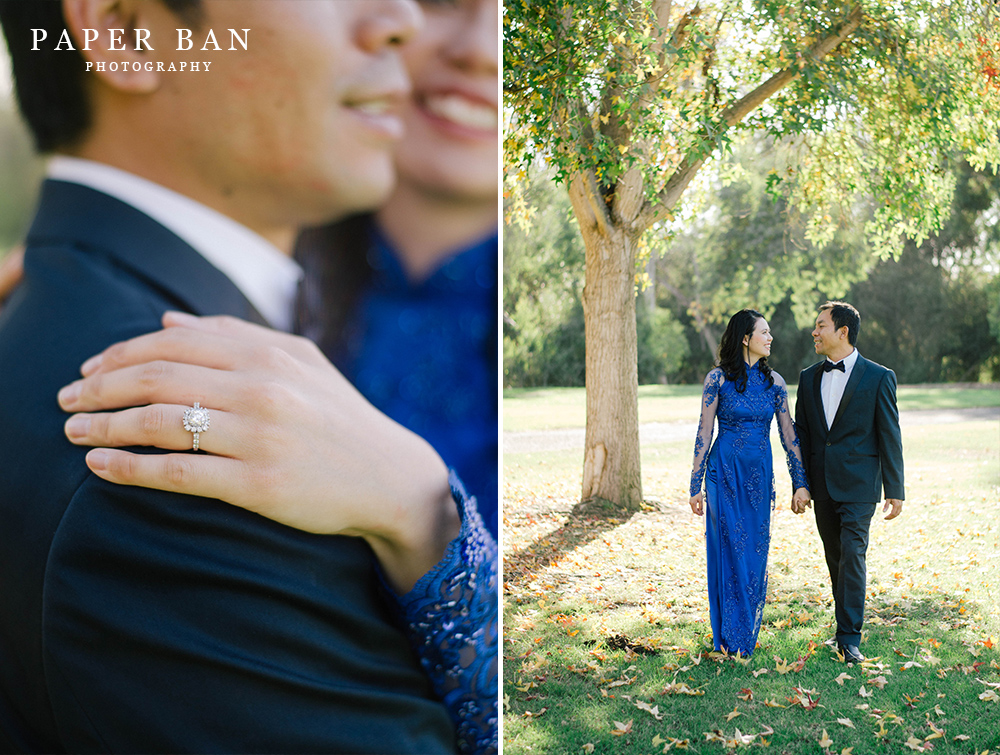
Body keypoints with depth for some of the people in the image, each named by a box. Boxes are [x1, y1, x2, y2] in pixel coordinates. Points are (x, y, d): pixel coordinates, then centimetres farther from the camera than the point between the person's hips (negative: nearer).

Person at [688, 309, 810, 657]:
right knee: (731, 550, -1)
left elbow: (788, 435, 7)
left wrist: (800, 482, 3)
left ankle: (748, 632, 22)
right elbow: (704, 433, -4)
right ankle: (730, 636, 11)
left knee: (756, 553, 7)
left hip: (760, 474, 4)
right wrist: (696, 485, -6)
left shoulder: (774, 381, 6)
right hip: (725, 472, -4)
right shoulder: (718, 379, -5)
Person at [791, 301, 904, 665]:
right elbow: (801, 434, 12)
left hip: (858, 484, -5)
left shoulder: (879, 377, -4)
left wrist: (895, 491, -5)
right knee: (835, 559, 11)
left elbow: (890, 437, -3)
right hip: (822, 485, 5)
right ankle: (848, 623, 24)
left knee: (852, 555, -10)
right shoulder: (809, 378, 9)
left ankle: (849, 637, -5)